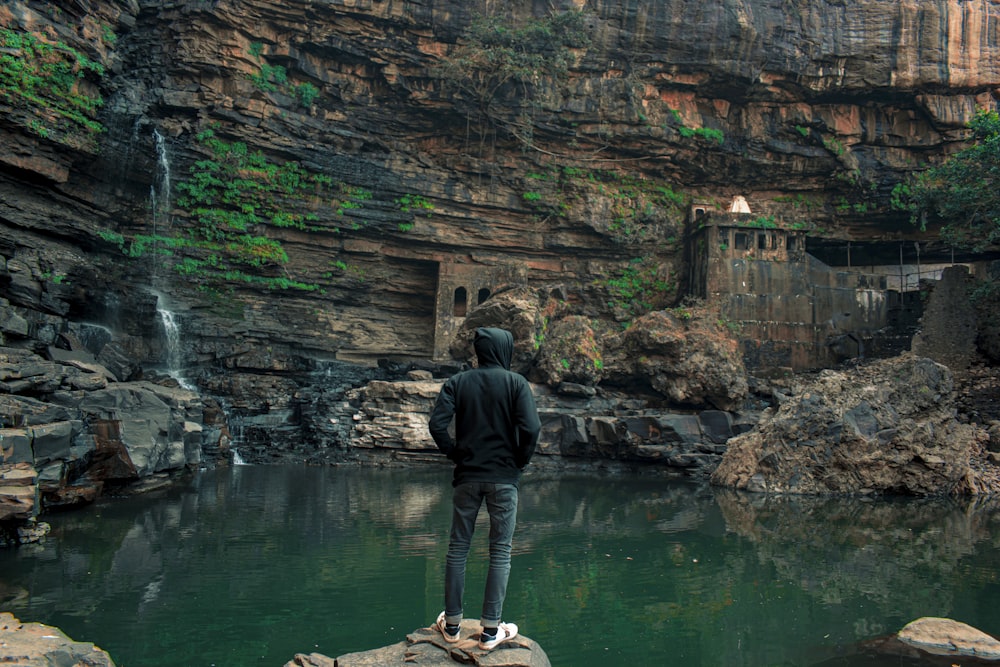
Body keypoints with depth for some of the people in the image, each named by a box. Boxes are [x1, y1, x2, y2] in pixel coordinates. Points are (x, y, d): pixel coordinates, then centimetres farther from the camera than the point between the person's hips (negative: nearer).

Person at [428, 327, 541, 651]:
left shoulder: (457, 382, 1)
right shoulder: (516, 382, -5)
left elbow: (437, 423, -9)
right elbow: (531, 428, -15)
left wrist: (455, 454, 3)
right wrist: (520, 461, 0)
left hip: (467, 477, 2)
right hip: (503, 478, -2)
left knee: (458, 548, 12)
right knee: (500, 553, 6)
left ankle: (452, 624, 20)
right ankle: (491, 630, 8)